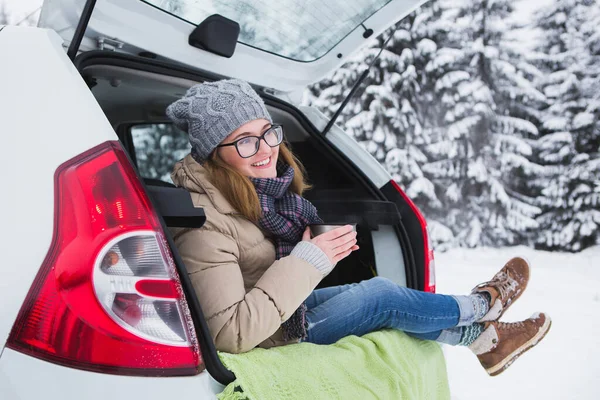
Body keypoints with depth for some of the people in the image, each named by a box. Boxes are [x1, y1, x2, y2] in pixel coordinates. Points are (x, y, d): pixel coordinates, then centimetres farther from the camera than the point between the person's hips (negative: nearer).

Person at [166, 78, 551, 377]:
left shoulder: (261, 185, -5)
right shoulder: (205, 222, -32)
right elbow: (231, 334, -36)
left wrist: (324, 242, -10)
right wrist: (307, 262, -34)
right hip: (274, 340, -8)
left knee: (382, 302, 7)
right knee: (382, 295, -8)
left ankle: (482, 338, 30)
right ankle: (483, 304, 20)